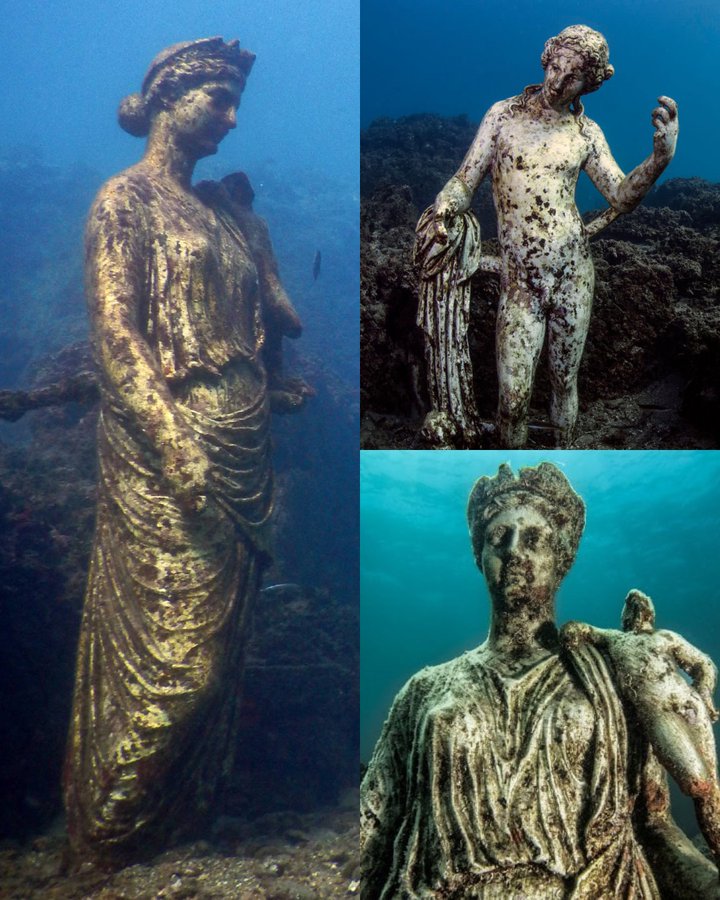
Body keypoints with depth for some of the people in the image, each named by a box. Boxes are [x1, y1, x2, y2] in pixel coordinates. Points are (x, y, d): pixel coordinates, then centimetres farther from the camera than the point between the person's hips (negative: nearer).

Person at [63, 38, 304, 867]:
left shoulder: (214, 213, 18)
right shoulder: (125, 199, -3)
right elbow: (113, 334, -12)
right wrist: (176, 443, -22)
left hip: (239, 448, 7)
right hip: (165, 454, -7)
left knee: (218, 639, 12)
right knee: (170, 650, -3)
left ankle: (191, 802, 29)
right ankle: (112, 824, 17)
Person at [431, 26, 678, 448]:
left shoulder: (587, 132, 6)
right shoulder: (504, 114, 3)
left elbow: (622, 197, 1)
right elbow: (464, 182, 2)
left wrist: (660, 158, -18)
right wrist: (445, 207, -22)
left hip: (574, 274, 2)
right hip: (520, 281, -2)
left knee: (565, 381, 13)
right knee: (514, 397, -4)